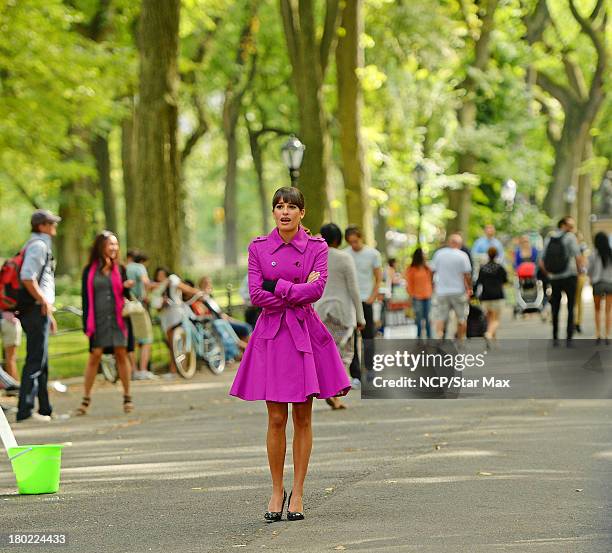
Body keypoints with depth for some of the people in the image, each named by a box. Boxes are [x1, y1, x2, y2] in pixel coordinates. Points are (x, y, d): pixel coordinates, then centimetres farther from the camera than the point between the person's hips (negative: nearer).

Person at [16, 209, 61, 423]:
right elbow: (27, 277, -24)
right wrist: (44, 303, -18)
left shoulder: (42, 245, 21)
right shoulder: (38, 245, -11)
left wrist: (49, 313, 23)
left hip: (40, 311, 10)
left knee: (42, 363, 14)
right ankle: (25, 410, -12)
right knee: (35, 361, -10)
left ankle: (45, 410, 19)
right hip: (36, 310, -10)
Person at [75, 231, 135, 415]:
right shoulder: (90, 271, 5)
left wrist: (127, 288, -12)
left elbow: (125, 296, 12)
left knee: (121, 355, -2)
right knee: (94, 356, -3)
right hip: (98, 320, -1)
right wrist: (87, 324, -1)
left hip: (117, 318, 1)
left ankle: (127, 397, 7)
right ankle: (86, 399, 5)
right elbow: (86, 298, 4)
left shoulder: (120, 269, 9)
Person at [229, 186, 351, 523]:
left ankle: (297, 494, 10)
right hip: (271, 334, 0)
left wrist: (276, 286, -11)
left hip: (305, 333, 0)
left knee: (302, 418, 2)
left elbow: (317, 289, -12)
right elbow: (256, 295, -5)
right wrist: (298, 291, -9)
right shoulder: (258, 248, 4)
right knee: (276, 419, 0)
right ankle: (276, 492, 12)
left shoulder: (316, 248, 2)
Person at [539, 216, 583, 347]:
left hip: (554, 278, 4)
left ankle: (555, 338, 11)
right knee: (571, 309, 3)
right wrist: (579, 270, 1)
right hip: (569, 277, -4)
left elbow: (541, 263, 6)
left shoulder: (548, 239, 8)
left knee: (555, 309, 13)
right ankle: (569, 338, -2)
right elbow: (578, 257, -16)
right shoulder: (570, 237, -7)